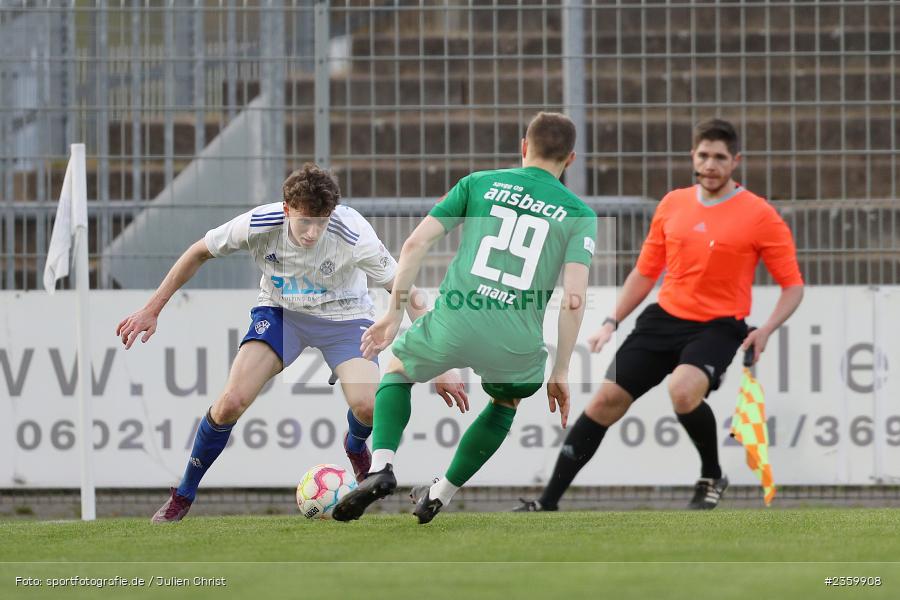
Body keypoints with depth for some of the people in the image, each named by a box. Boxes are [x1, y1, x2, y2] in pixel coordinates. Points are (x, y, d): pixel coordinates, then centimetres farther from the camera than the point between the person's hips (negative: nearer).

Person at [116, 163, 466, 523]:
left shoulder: (353, 234, -31)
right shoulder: (259, 225, -27)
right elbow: (199, 253, -8)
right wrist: (151, 310, -4)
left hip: (343, 316, -1)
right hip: (280, 311, 1)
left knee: (368, 405, -25)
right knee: (232, 402, -19)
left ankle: (355, 446, 16)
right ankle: (183, 496, 5)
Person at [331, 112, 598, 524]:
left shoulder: (480, 184, 12)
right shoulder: (579, 213, 8)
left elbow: (416, 243, 4)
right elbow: (574, 296, -2)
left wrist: (393, 314, 12)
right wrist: (560, 373, 5)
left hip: (452, 324, 0)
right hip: (516, 346, 0)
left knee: (397, 374, 30)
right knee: (506, 402, 35)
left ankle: (381, 467, 6)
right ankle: (439, 495, 32)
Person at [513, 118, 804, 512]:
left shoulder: (759, 216, -7)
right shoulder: (672, 205, 7)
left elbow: (793, 285, -3)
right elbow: (646, 272, 18)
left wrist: (766, 329, -18)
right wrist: (612, 322, 12)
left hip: (718, 327, -5)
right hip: (664, 318, 5)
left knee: (684, 391, -33)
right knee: (607, 400, -4)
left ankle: (712, 476, -5)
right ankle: (548, 501, 4)